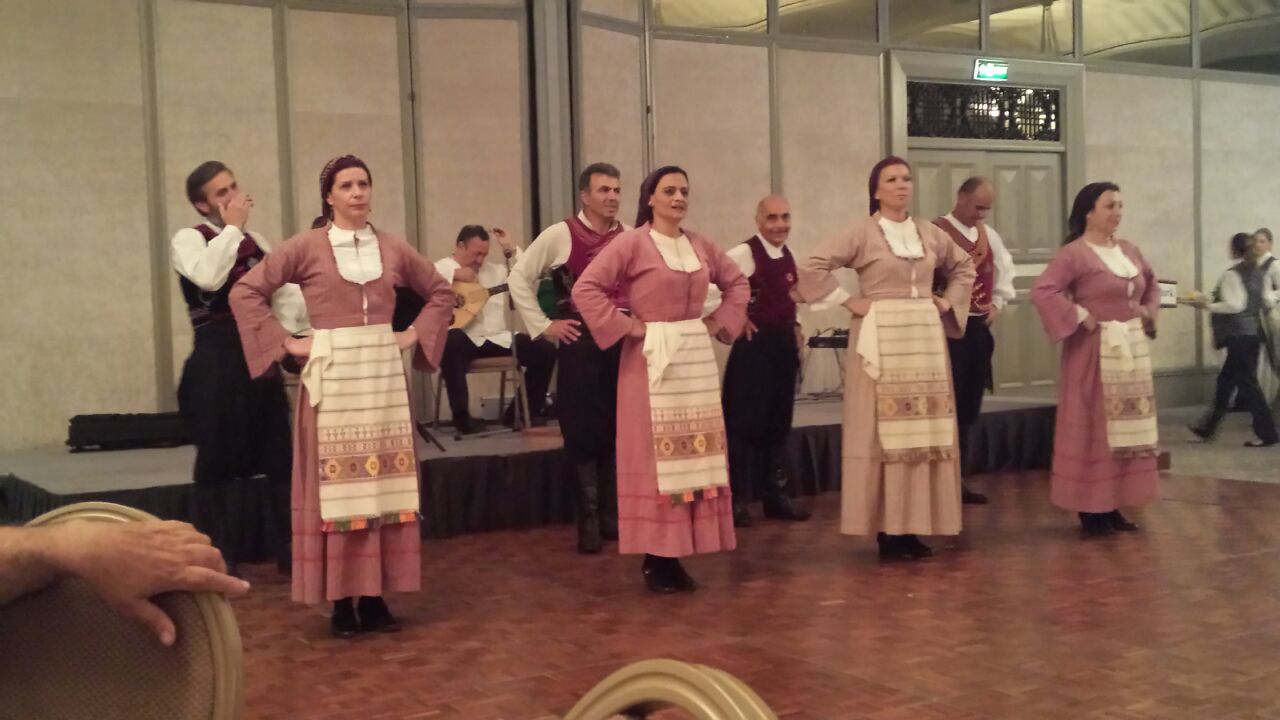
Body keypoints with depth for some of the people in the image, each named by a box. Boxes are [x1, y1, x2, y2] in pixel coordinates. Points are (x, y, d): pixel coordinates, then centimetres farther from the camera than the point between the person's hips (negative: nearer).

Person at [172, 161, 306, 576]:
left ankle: (289, 550, 21)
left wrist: (292, 335, 0)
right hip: (217, 363, -6)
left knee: (280, 457, 10)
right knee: (216, 463, 1)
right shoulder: (189, 239, -5)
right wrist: (233, 226, -16)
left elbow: (286, 291, 16)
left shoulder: (255, 241, 15)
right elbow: (208, 277, -27)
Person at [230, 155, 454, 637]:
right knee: (335, 483, -1)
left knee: (385, 481, 4)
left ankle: (376, 597, 12)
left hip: (384, 371, 4)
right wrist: (287, 343, -6)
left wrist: (414, 335, 8)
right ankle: (341, 602, 5)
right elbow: (245, 292, -2)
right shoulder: (306, 246, -2)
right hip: (333, 374, -3)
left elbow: (441, 292, 21)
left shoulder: (392, 248, 8)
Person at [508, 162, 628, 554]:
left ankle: (613, 516, 20)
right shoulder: (560, 235, -4)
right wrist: (543, 325, -4)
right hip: (581, 340, -3)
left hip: (627, 338, 4)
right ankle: (590, 521, 9)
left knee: (623, 432, 7)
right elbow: (519, 278, -1)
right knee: (584, 432, -1)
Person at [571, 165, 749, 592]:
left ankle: (675, 554, 16)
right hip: (651, 359, -6)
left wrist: (721, 321, 10)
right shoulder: (632, 243, -7)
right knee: (655, 454, -2)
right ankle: (656, 559, 4)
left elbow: (737, 282, 23)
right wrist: (625, 326, -14)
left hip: (696, 355, 6)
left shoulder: (700, 245, 10)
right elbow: (586, 288, -13)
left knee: (694, 454, 7)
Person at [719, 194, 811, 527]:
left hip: (784, 344, 8)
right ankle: (738, 500, 5)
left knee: (779, 423, 13)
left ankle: (777, 495, 22)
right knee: (746, 422, -3)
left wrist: (794, 327, 12)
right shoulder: (744, 254, -14)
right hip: (754, 343, -8)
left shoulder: (788, 257, 11)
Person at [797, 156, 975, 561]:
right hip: (881, 338, -5)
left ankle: (913, 527, 12)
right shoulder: (861, 233, -5)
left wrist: (948, 301, 11)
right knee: (884, 431, -4)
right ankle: (887, 531, -1)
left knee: (924, 430, 5)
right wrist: (849, 302, -11)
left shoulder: (930, 234, 11)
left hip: (925, 337, 5)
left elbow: (964, 266, 26)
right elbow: (812, 267, -11)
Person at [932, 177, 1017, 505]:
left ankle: (959, 478, 18)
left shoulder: (989, 234, 13)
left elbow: (1005, 270, 23)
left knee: (969, 406, 10)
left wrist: (997, 303, 10)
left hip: (979, 326, 7)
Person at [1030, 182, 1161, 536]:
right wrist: (1080, 317, -21)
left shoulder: (1129, 250, 10)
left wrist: (1149, 311, 9)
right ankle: (1091, 510, 3)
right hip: (1095, 352, -8)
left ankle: (1112, 507, 18)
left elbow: (1151, 284, 27)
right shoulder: (1074, 253, -13)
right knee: (1093, 428, -3)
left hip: (1131, 350, 8)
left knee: (1126, 427, 10)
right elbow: (1041, 291, -23)